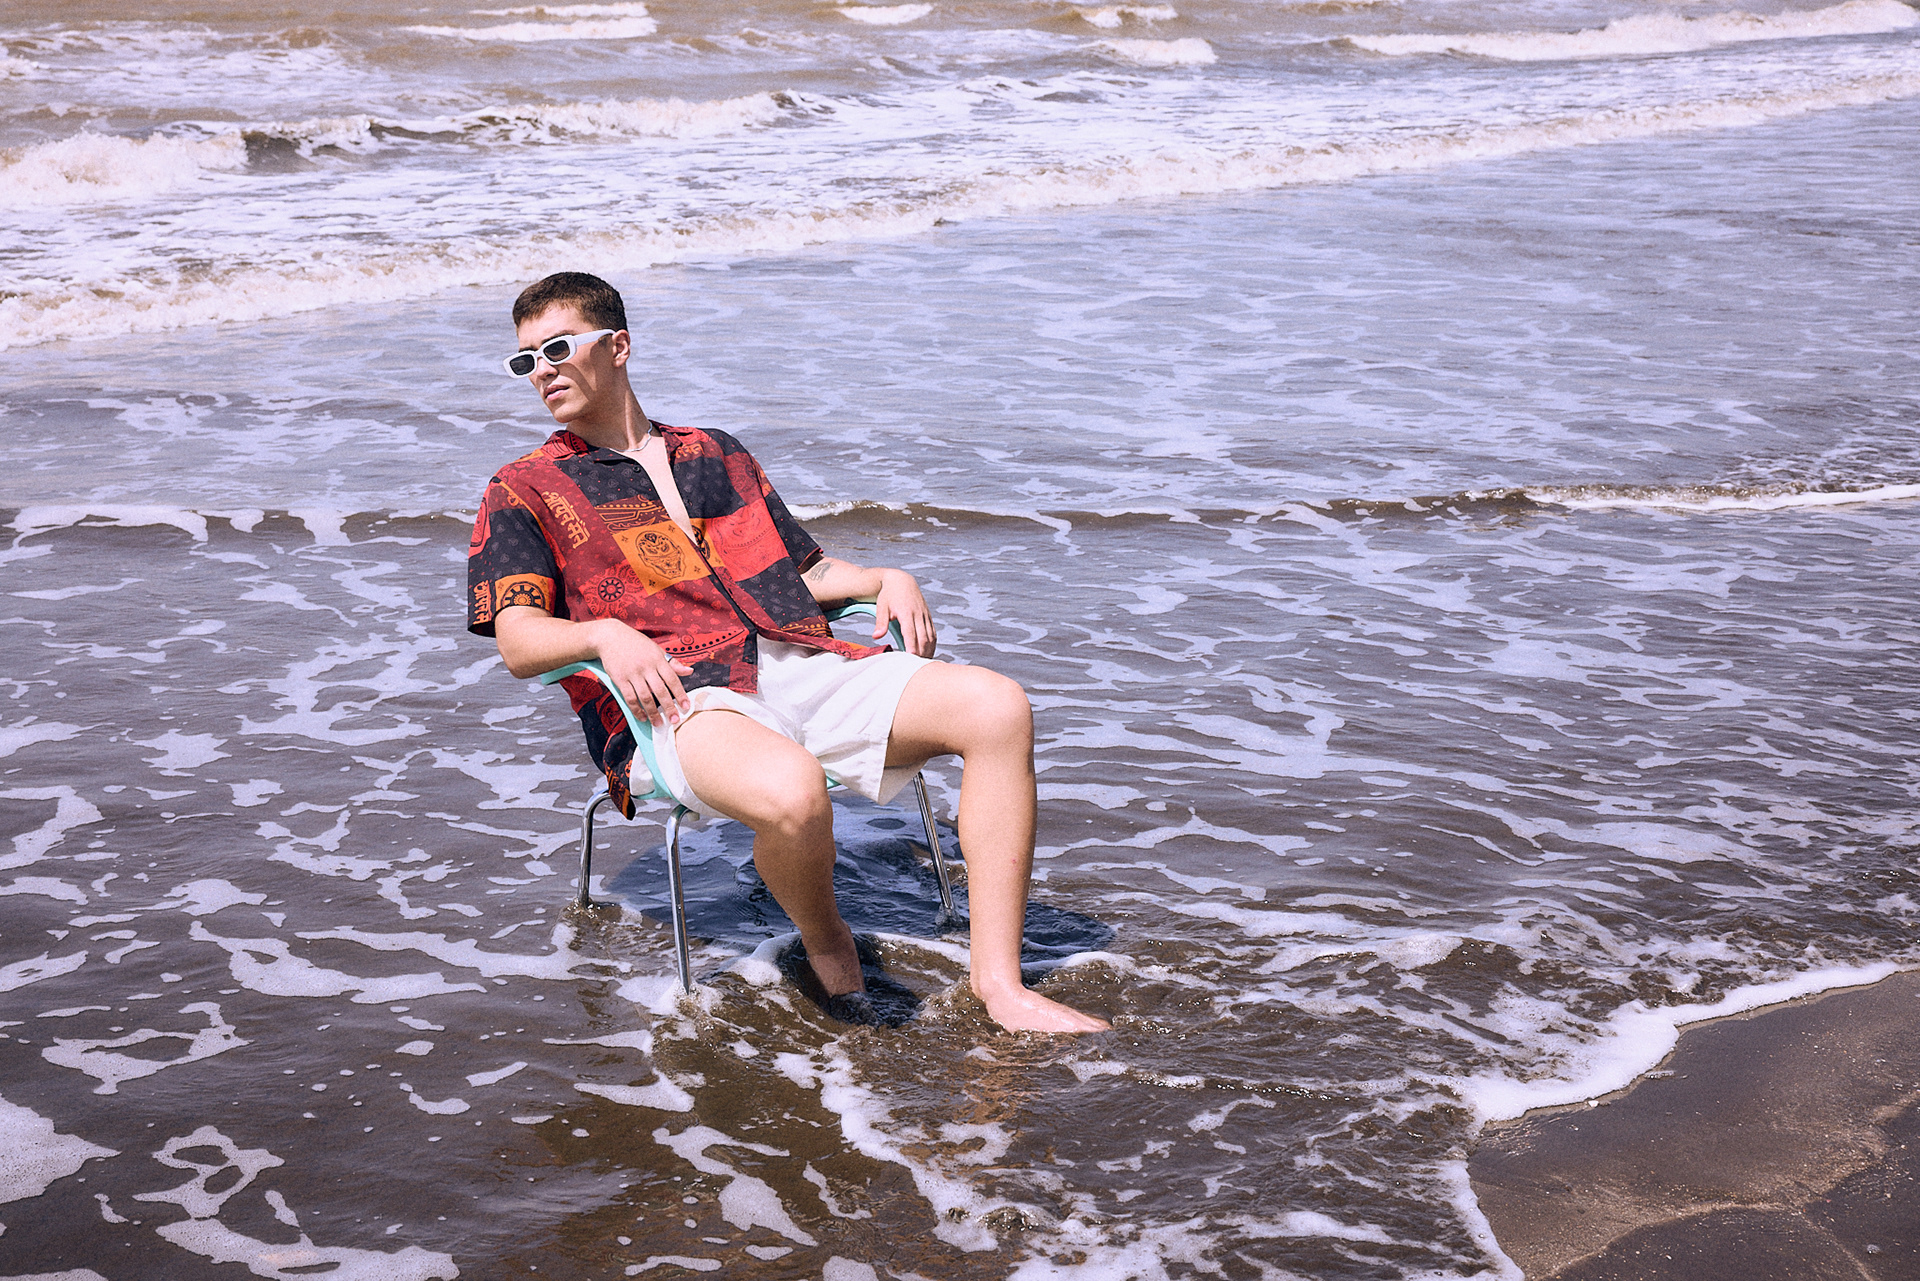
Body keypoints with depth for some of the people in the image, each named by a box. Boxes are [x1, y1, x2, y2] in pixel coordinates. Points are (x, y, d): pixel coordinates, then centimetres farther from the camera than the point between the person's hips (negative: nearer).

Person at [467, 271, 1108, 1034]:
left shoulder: (717, 456, 30)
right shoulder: (524, 491, 15)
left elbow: (805, 572, 32)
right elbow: (519, 645, 2)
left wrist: (887, 580, 11)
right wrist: (604, 633, -19)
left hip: (803, 664, 5)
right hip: (676, 699, -5)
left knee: (996, 706, -18)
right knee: (791, 790, -40)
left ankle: (998, 979, -16)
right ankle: (824, 942, -5)